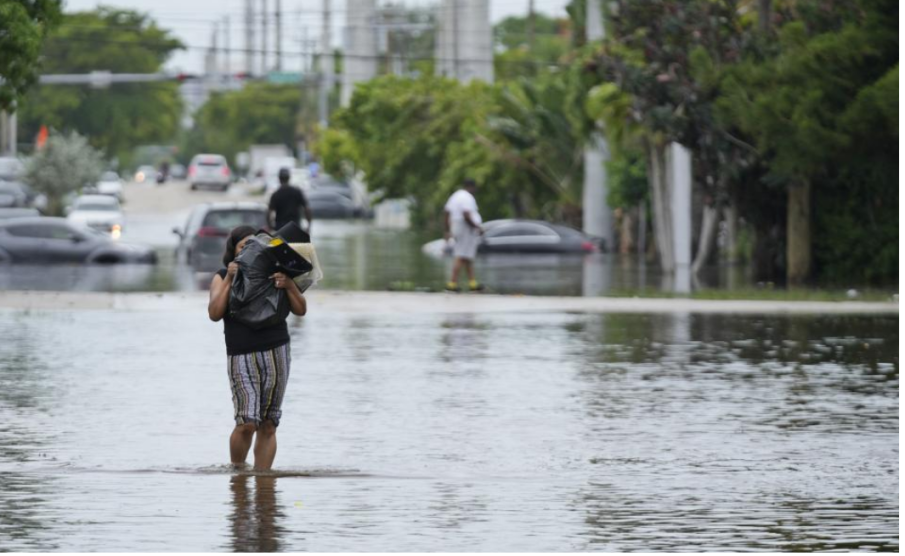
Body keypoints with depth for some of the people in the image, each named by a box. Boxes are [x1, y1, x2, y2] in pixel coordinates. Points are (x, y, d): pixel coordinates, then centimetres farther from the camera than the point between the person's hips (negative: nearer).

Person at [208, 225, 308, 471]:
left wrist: (289, 286, -10)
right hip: (241, 356, -2)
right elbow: (215, 313, -8)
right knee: (247, 423, -15)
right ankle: (236, 469, 6)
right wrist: (229, 280, -13)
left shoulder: (272, 274, 12)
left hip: (276, 352, 2)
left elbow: (301, 310, 8)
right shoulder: (222, 277, 8)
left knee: (268, 425, 1)